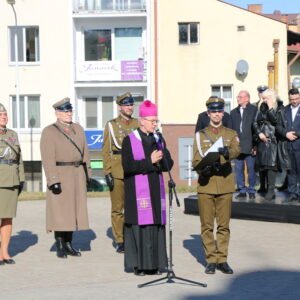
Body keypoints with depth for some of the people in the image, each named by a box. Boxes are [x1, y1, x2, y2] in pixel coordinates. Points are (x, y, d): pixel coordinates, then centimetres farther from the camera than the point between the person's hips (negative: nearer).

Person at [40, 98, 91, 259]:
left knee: (74, 209, 7)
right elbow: (48, 158, -12)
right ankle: (60, 246, 5)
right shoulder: (49, 132, -6)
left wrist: (87, 173, 8)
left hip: (78, 176, 5)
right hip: (60, 175, -5)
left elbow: (85, 153, 13)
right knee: (59, 210, -3)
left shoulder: (78, 129, 12)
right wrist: (53, 180, -19)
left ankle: (69, 244, 16)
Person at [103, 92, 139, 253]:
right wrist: (108, 172, -7)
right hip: (117, 172, -2)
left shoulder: (138, 124, 10)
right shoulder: (111, 125, 4)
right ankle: (120, 241, 8)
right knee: (117, 208, 1)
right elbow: (106, 150, 1)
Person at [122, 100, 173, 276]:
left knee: (157, 224, 3)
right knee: (140, 225, -6)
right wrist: (149, 161, -16)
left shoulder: (159, 139, 13)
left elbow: (169, 165, 9)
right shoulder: (129, 141, -1)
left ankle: (155, 263, 9)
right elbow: (127, 166, -11)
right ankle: (139, 265, 1)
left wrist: (161, 157, -13)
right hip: (138, 192, -5)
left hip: (156, 190, 5)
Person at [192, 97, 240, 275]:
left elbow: (236, 150, -15)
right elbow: (195, 161, 2)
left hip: (225, 185, 0)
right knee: (207, 225, 1)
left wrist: (227, 152, -38)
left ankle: (222, 259, 11)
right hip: (205, 185, 0)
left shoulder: (231, 134, 7)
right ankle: (211, 259, 9)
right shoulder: (200, 135, 8)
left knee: (224, 225, 3)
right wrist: (203, 168, -20)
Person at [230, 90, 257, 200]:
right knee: (239, 169, 5)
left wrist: (255, 145, -9)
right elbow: (231, 129, 12)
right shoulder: (233, 112, 14)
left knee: (251, 169, 1)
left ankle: (251, 191, 10)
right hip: (237, 146, 4)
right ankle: (242, 191, 12)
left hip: (250, 146, -4)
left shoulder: (254, 110, -2)